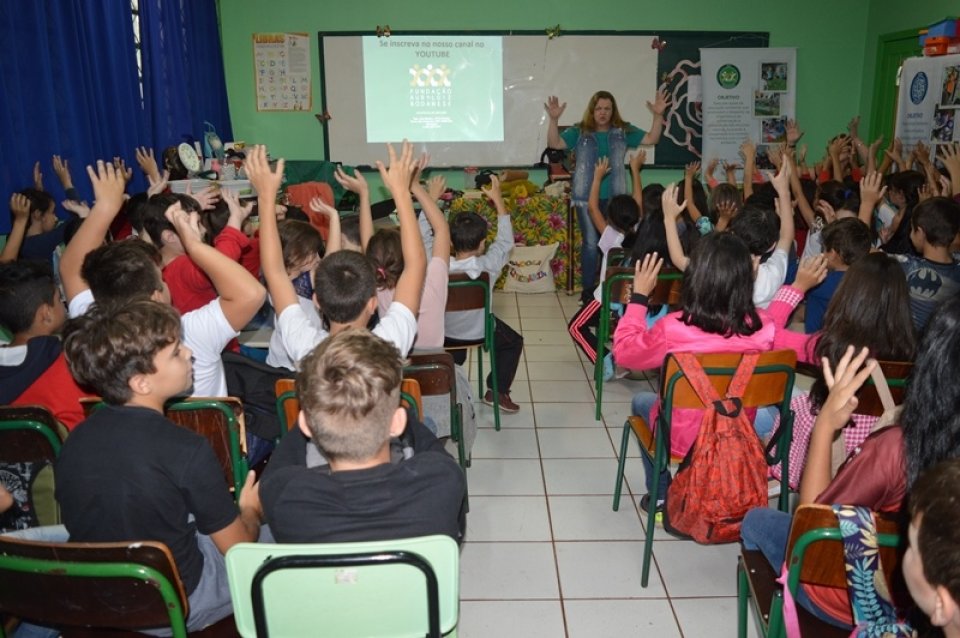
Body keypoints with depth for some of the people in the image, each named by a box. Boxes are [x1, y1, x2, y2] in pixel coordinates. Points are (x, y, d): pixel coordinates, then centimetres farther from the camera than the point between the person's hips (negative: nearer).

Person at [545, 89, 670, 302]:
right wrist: (554, 119, -22)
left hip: (614, 197, 2)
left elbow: (652, 139, 4)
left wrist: (658, 116, -10)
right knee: (591, 243, -1)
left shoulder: (623, 131, 7)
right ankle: (588, 290, 10)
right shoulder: (579, 132, 3)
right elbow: (554, 143, -7)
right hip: (586, 197, -1)